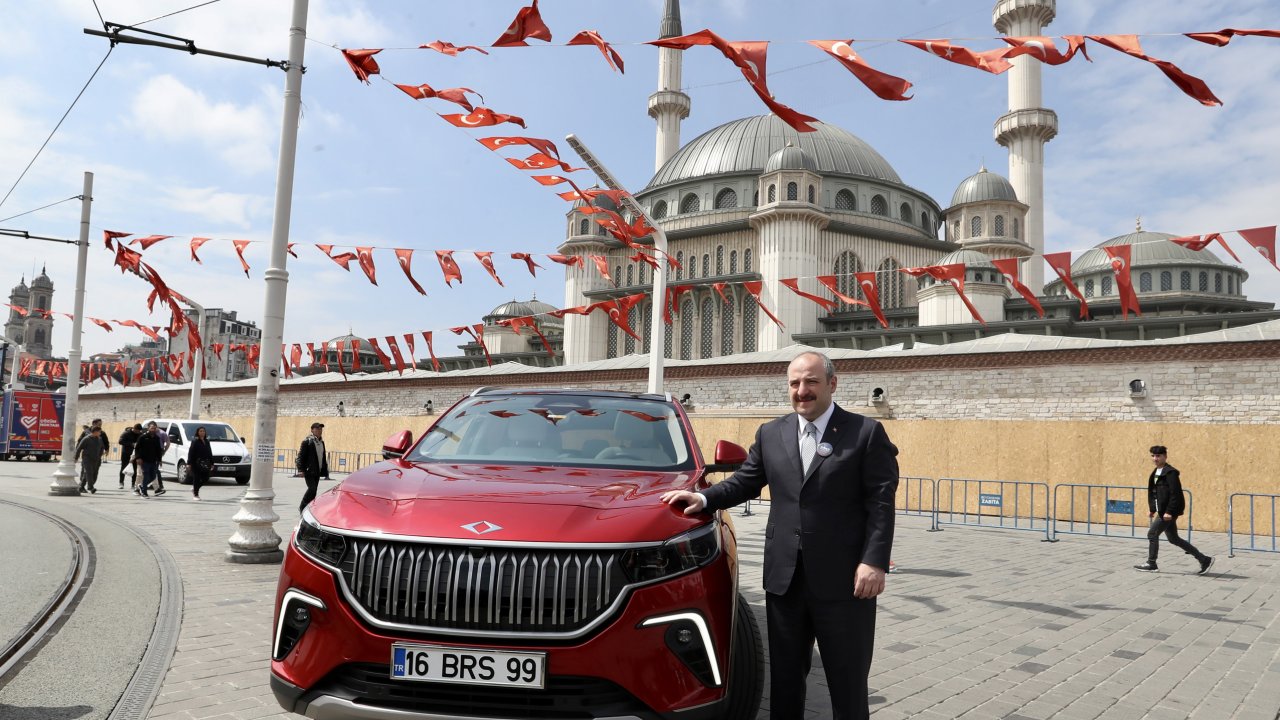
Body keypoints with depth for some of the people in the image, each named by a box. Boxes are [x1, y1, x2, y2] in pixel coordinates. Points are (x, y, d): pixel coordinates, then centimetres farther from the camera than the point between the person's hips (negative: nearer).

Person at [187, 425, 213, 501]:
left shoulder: (206, 441, 13)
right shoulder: (195, 441, -5)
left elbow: (210, 453, 16)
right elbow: (190, 453, -10)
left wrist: (211, 463, 12)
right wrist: (189, 463, -16)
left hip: (205, 464, 6)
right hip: (196, 464, -6)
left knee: (205, 479, 6)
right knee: (197, 478, -1)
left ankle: (194, 488, 29)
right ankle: (196, 494, 9)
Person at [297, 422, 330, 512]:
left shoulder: (321, 442, 16)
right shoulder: (307, 441, -7)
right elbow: (301, 456, -10)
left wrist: (325, 470, 17)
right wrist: (301, 469, -17)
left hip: (317, 471, 7)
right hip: (309, 471, -7)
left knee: (314, 490, 7)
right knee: (312, 489, -15)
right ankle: (302, 507, -1)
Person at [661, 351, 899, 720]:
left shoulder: (866, 433, -3)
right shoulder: (771, 434, 10)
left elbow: (881, 502, -7)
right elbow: (743, 483, 14)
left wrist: (874, 562, -15)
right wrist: (703, 499, -2)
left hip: (844, 579, -4)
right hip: (784, 577, 4)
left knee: (848, 680, 9)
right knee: (785, 675, 17)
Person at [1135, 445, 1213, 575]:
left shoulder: (1170, 472, -15)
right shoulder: (1156, 473, 13)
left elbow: (1175, 494, -20)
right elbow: (1153, 493, 19)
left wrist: (1169, 511, -22)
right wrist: (1154, 509, 17)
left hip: (1168, 511, -10)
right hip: (1163, 511, 10)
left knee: (1152, 534, -5)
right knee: (1173, 539, 13)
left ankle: (1151, 564, 7)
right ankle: (1204, 559, 21)